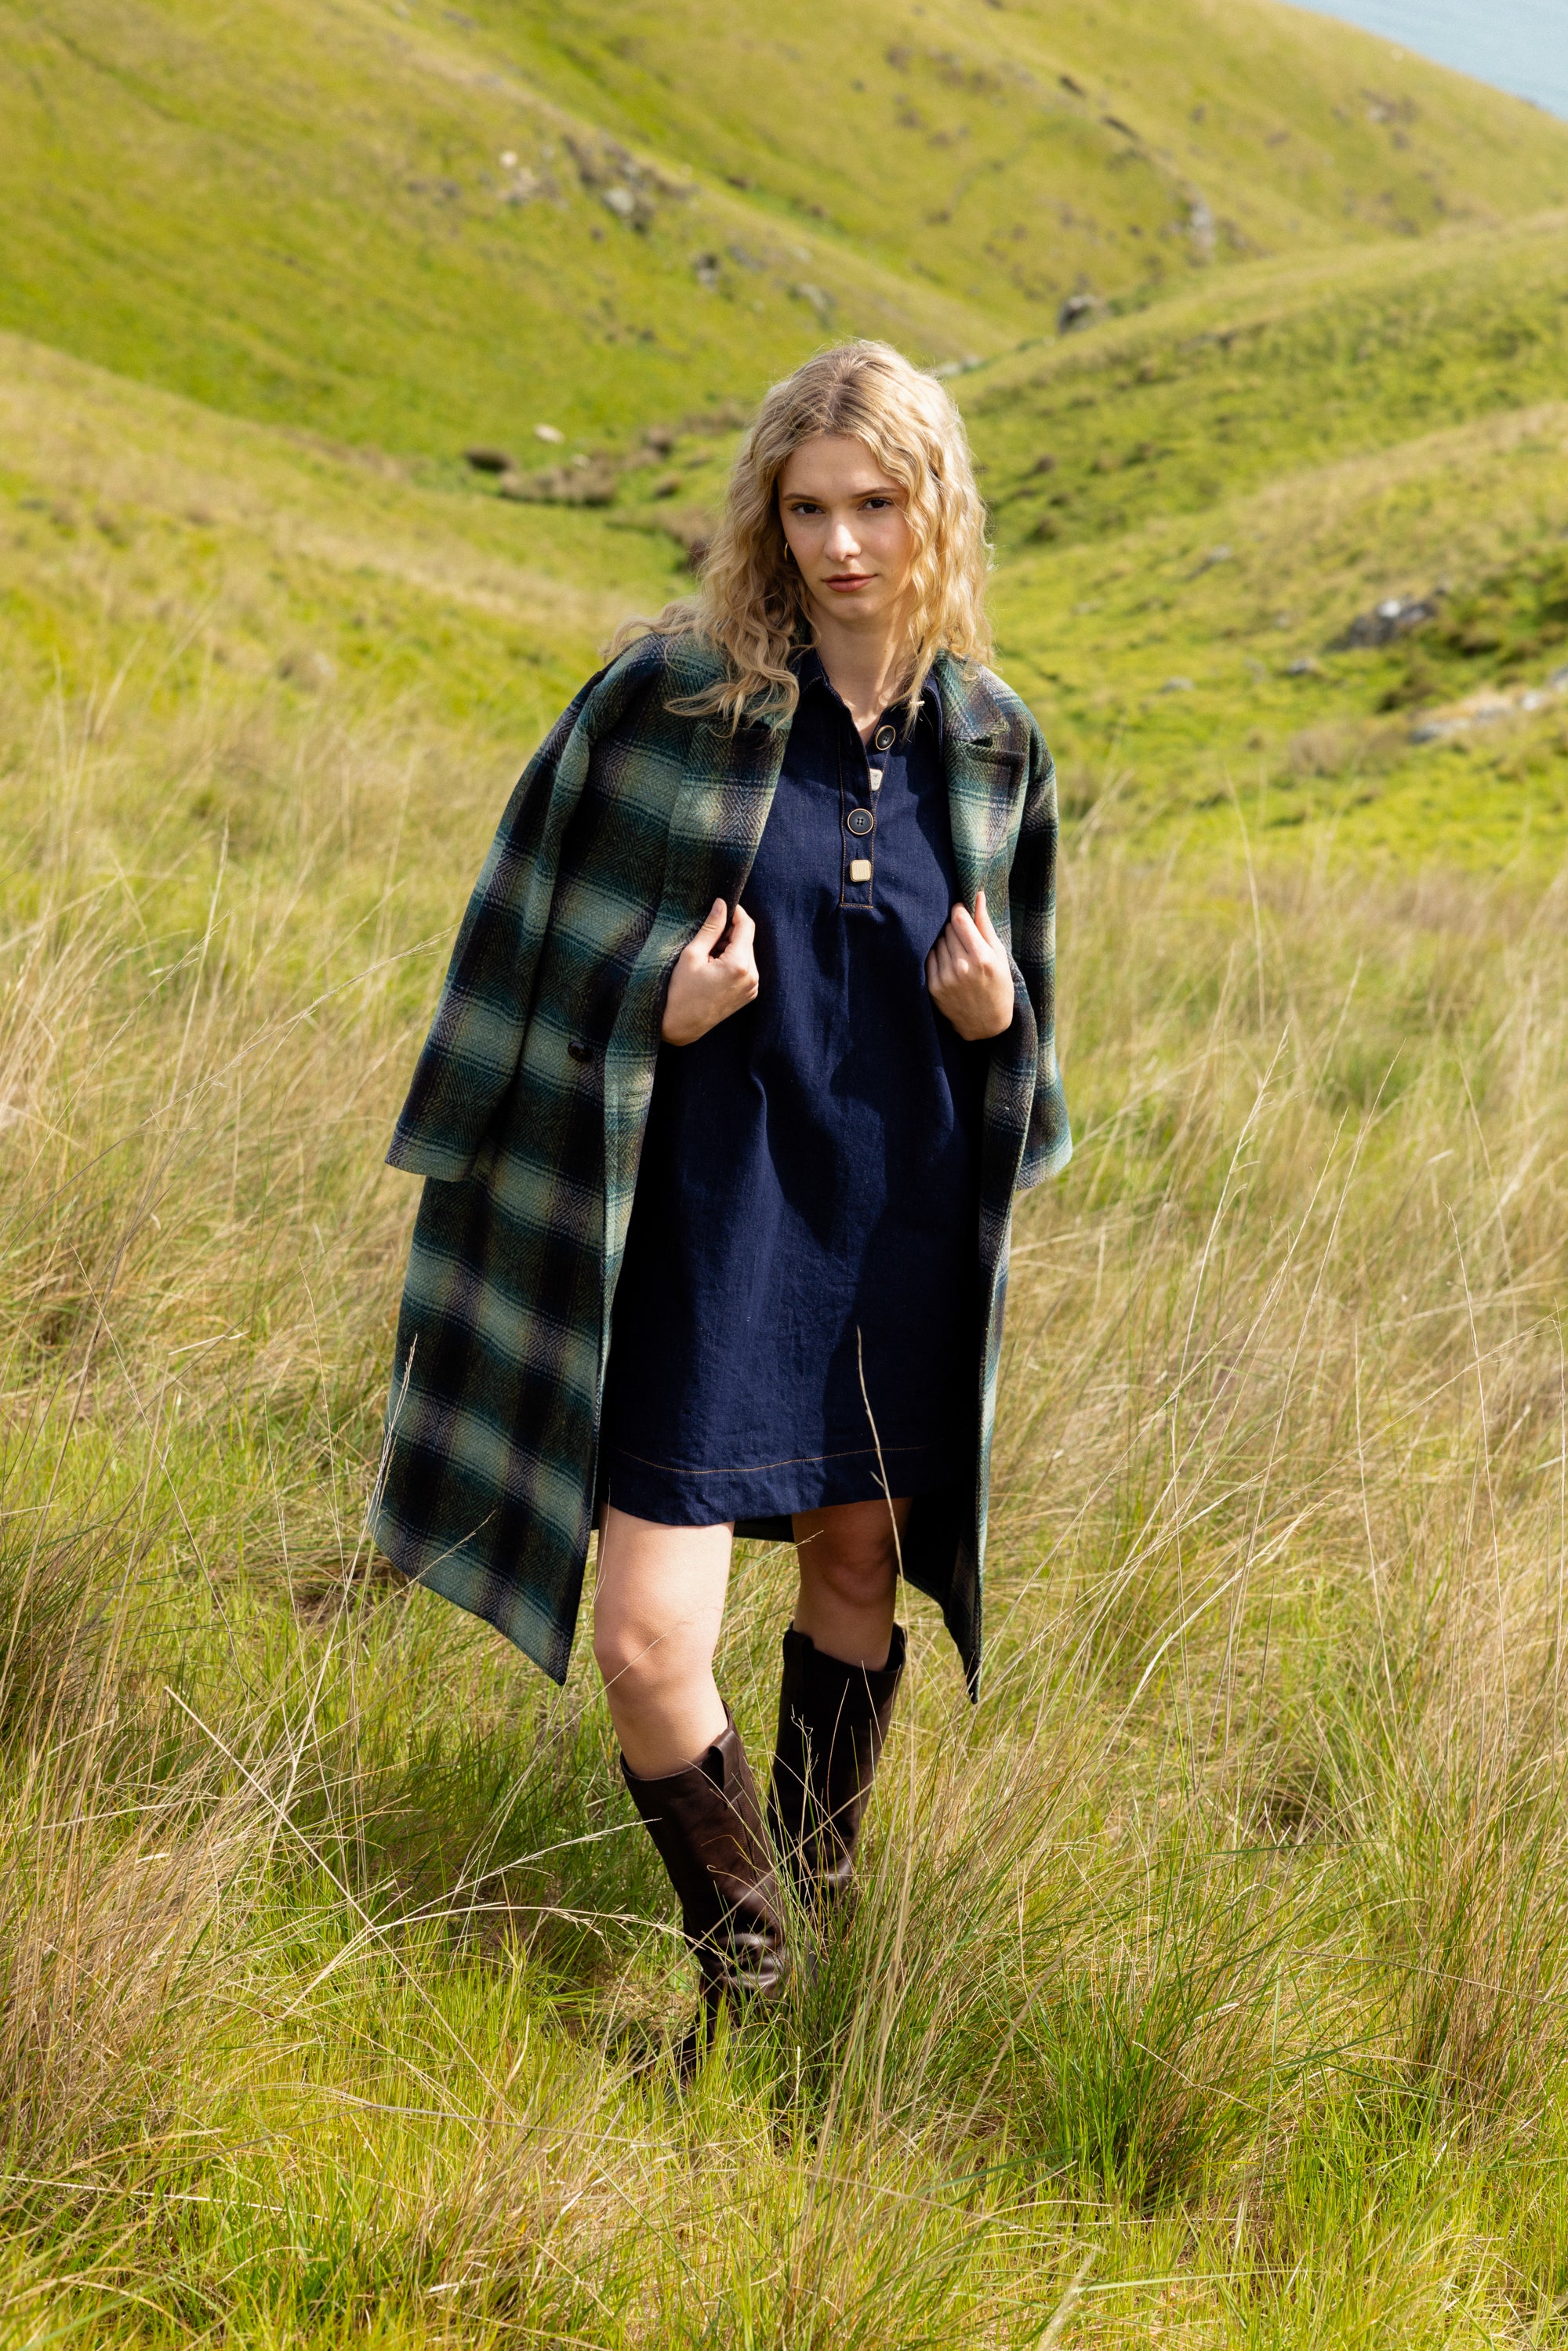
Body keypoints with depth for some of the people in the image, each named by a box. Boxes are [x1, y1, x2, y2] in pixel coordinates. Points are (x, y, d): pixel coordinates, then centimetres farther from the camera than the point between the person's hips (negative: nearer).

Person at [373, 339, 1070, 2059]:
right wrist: (660, 1014, -18)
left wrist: (994, 1013, -6)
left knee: (858, 1558, 18)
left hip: (903, 1214, 4)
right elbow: (537, 946, -1)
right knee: (646, 1634, -11)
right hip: (714, 1209, -4)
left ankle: (820, 1892, 41)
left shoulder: (990, 743, 3)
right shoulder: (667, 696, -9)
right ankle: (746, 1968, 11)